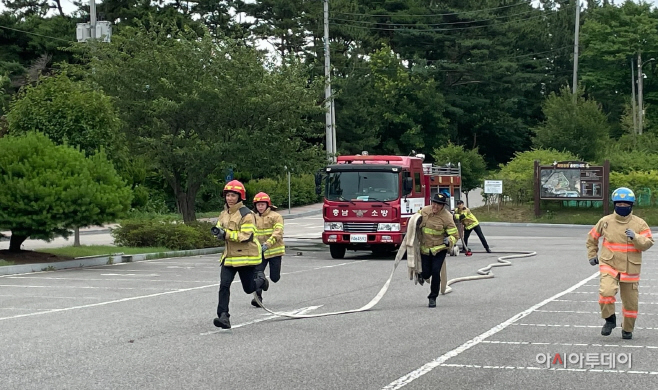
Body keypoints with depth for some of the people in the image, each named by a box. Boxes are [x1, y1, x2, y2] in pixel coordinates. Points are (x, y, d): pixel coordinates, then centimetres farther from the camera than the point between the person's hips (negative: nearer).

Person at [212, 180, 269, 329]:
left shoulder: (246, 214, -14)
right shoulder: (224, 214, 10)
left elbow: (246, 236, -21)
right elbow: (221, 230, 21)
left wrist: (226, 234, -27)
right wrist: (218, 231, -5)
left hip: (246, 256, -5)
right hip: (229, 256, 5)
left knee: (248, 288, 7)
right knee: (224, 285, -11)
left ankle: (260, 279, 41)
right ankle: (223, 316, -12)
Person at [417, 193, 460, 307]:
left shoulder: (446, 217, -15)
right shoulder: (424, 211, -4)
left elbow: (455, 235, -11)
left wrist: (449, 241, -32)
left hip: (439, 250, -3)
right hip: (425, 249, 3)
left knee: (435, 271, -14)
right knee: (426, 273, 2)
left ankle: (433, 298, 4)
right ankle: (422, 275, 44)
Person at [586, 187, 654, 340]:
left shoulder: (639, 223, -1)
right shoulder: (605, 221, 2)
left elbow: (648, 243, -8)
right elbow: (592, 237, 18)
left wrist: (635, 237, -24)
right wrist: (592, 255, 16)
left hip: (630, 269, 1)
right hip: (609, 266, -1)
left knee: (630, 302, 9)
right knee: (606, 292, -25)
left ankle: (627, 329, 31)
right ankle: (610, 320, -1)